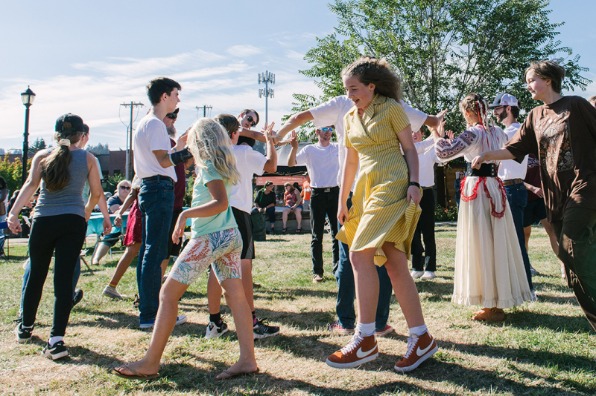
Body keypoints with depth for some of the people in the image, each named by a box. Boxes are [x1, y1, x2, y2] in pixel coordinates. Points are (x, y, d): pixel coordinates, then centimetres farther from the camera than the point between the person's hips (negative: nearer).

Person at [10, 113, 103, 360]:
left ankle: (25, 328, 34)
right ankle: (56, 340, -12)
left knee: (36, 275, 16)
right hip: (73, 222, -1)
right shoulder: (87, 158, 7)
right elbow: (96, 192, 9)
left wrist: (14, 213, -17)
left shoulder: (42, 156, 7)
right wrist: (87, 211, 28)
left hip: (43, 220, 1)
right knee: (64, 279, -4)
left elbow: (31, 184, -9)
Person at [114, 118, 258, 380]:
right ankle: (247, 359, 3)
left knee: (168, 293, -4)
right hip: (230, 235, 9)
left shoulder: (208, 165, -9)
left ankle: (150, 363, 0)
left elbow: (221, 202, -21)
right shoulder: (221, 164, 15)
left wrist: (185, 214, -22)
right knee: (236, 296, 5)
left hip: (211, 238, -9)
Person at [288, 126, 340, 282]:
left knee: (337, 232, 5)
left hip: (334, 192, 2)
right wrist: (294, 148, -22)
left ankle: (338, 268, 13)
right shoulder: (309, 150, 4)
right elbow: (291, 163, -5)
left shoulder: (338, 148, 9)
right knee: (317, 235, 2)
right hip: (317, 194, -2)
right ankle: (317, 271, 6)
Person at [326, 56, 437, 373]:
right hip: (367, 188, 7)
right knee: (394, 264, 3)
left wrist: (414, 183, -13)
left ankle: (365, 340, -11)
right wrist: (342, 201, 20)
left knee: (360, 253, -17)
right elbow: (350, 162, 21)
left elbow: (410, 148, 0)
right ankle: (421, 338, 9)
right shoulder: (350, 118, 18)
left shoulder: (391, 108, 1)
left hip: (392, 186, -7)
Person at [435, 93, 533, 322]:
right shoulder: (497, 132, 11)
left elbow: (444, 153, -18)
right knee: (497, 242, 12)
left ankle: (492, 306, 2)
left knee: (481, 243, -2)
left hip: (477, 188, -7)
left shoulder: (472, 133, -11)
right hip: (495, 187, 7)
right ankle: (500, 298, 21)